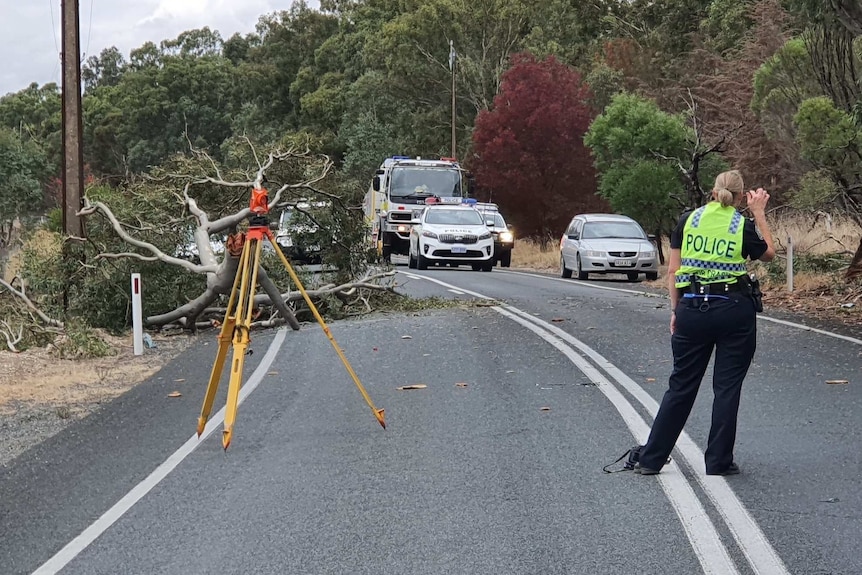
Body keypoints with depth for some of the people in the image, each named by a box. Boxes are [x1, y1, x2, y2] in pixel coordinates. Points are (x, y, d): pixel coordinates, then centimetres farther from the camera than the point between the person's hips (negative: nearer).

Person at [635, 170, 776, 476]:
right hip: (735, 310, -2)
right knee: (727, 387, 7)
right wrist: (759, 213, 21)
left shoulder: (688, 219, 4)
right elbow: (768, 253, 19)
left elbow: (672, 270, 3)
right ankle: (718, 462, 10)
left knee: (681, 385, 11)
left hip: (692, 308, 2)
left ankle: (651, 459, 13)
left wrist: (675, 310, 11)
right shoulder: (743, 226, -1)